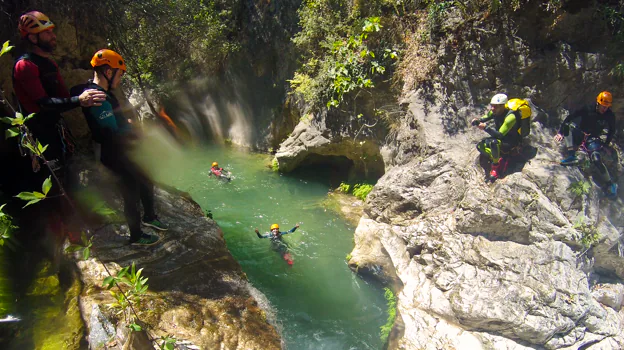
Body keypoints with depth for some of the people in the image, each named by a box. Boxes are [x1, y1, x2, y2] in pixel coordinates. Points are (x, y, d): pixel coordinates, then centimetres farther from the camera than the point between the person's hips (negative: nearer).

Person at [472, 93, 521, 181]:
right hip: (500, 138, 8)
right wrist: (478, 120, -15)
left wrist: (485, 128, -37)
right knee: (480, 146, -3)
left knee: (494, 142, -38)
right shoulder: (495, 111, -10)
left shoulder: (510, 116, -31)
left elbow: (500, 135, -33)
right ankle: (500, 160, 2)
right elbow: (486, 117, 8)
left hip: (511, 142, -8)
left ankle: (495, 166, -17)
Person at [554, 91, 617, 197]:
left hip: (594, 139, -1)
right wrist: (560, 132, -18)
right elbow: (569, 117, -12)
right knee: (569, 125, -30)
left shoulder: (610, 116, -11)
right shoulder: (587, 109, -14)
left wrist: (605, 145, 2)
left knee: (596, 159, -29)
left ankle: (610, 183, -12)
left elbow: (612, 131, 6)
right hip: (580, 134, 1)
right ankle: (571, 156, -36)